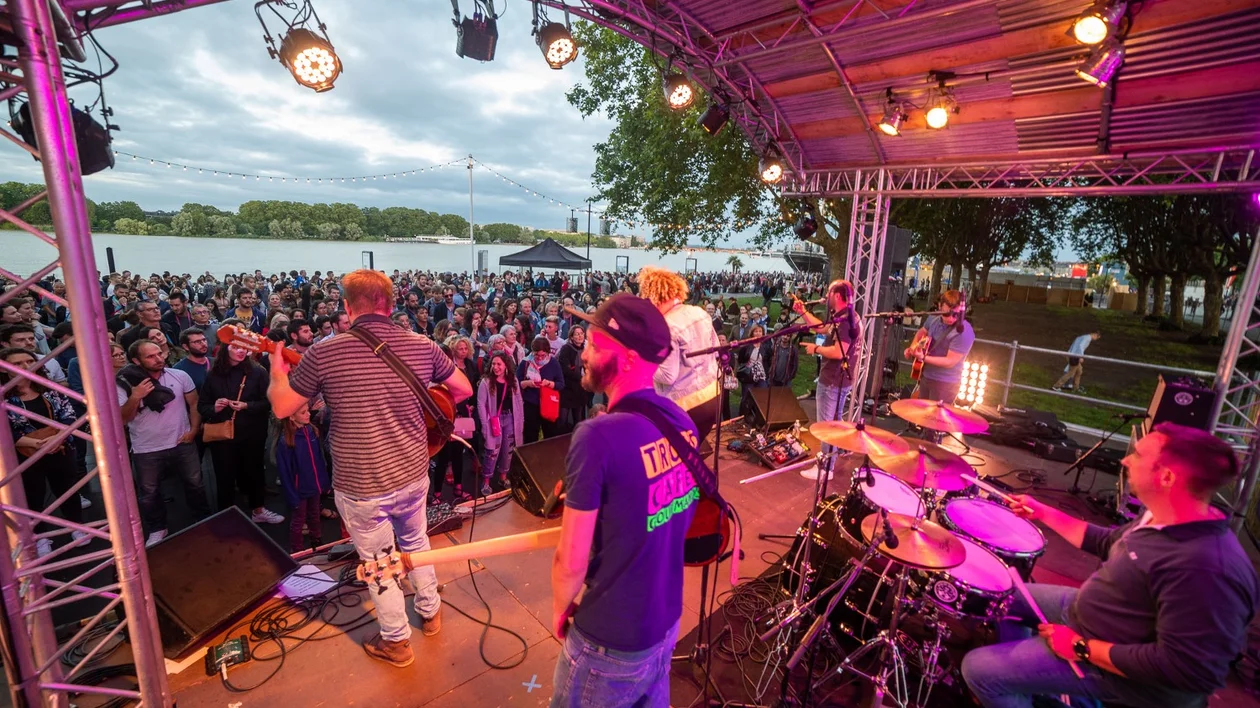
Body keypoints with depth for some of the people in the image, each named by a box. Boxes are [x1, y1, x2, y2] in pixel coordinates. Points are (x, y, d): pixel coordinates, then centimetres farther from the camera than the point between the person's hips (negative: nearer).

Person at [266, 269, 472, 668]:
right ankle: (430, 612, 46)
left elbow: (281, 407, -3)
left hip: (361, 485, -3)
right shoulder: (421, 345, -7)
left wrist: (277, 368, 16)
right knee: (415, 542, 28)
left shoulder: (324, 352, -14)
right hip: (413, 473, 3)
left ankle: (396, 642, 36)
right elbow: (464, 389, 4)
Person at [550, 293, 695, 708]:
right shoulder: (682, 421, -6)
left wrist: (560, 610, -3)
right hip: (666, 620, 6)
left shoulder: (599, 436, -29)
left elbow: (571, 562, -22)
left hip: (612, 639, -6)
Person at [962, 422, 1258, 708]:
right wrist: (1042, 512, 16)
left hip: (1113, 666, -9)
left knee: (979, 668, -13)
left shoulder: (1204, 569, -35)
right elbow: (1106, 542, 15)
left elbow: (1185, 669, -33)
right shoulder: (1161, 519, -3)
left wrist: (1082, 648, -24)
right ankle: (1020, 684, 33)